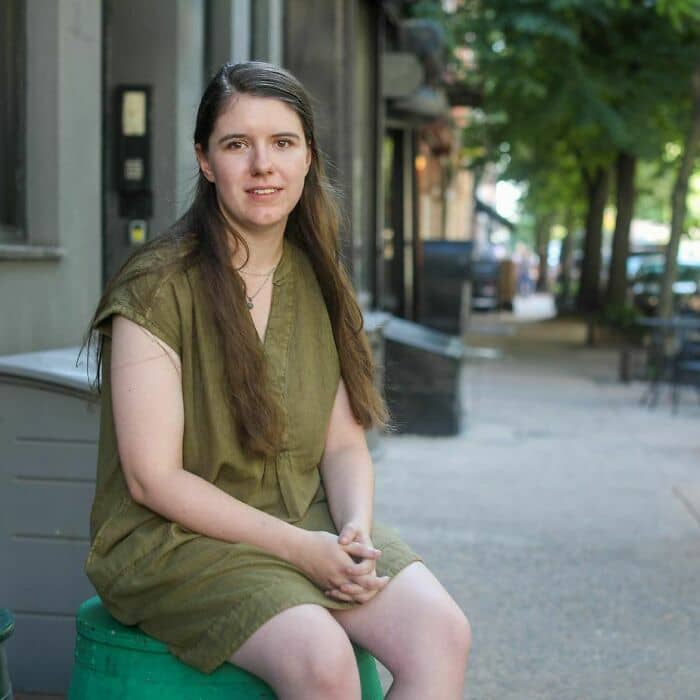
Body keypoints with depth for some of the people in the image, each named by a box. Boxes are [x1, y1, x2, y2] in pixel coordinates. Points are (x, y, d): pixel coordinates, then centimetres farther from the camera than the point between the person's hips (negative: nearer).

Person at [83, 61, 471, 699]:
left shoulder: (317, 281, 9)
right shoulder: (158, 288, -12)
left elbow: (344, 443, 9)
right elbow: (153, 478, -15)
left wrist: (356, 530, -12)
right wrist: (299, 548, -18)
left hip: (310, 521, 6)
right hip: (173, 535, -5)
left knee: (441, 633, -19)